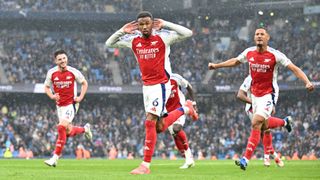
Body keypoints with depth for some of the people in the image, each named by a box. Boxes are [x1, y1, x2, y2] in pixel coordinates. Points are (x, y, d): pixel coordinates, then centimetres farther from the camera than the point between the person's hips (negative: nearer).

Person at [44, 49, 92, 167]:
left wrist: (81, 97, -5)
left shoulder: (73, 72, -9)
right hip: (59, 105, 4)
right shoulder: (51, 73, -4)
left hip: (71, 104, -4)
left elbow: (84, 83, 7)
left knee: (62, 127, -21)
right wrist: (52, 96, -10)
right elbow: (46, 87, 10)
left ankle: (55, 158, -17)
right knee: (68, 132, 10)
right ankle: (85, 129, 44)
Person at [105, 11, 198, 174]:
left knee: (150, 122, -13)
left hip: (161, 85, -6)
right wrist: (122, 31, -5)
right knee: (159, 127, 13)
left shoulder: (162, 37, -10)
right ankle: (185, 109, 39)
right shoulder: (133, 41, 3)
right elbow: (109, 44, 11)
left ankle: (146, 165, -9)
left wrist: (165, 25, -19)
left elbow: (188, 33, -17)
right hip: (146, 86, 6)